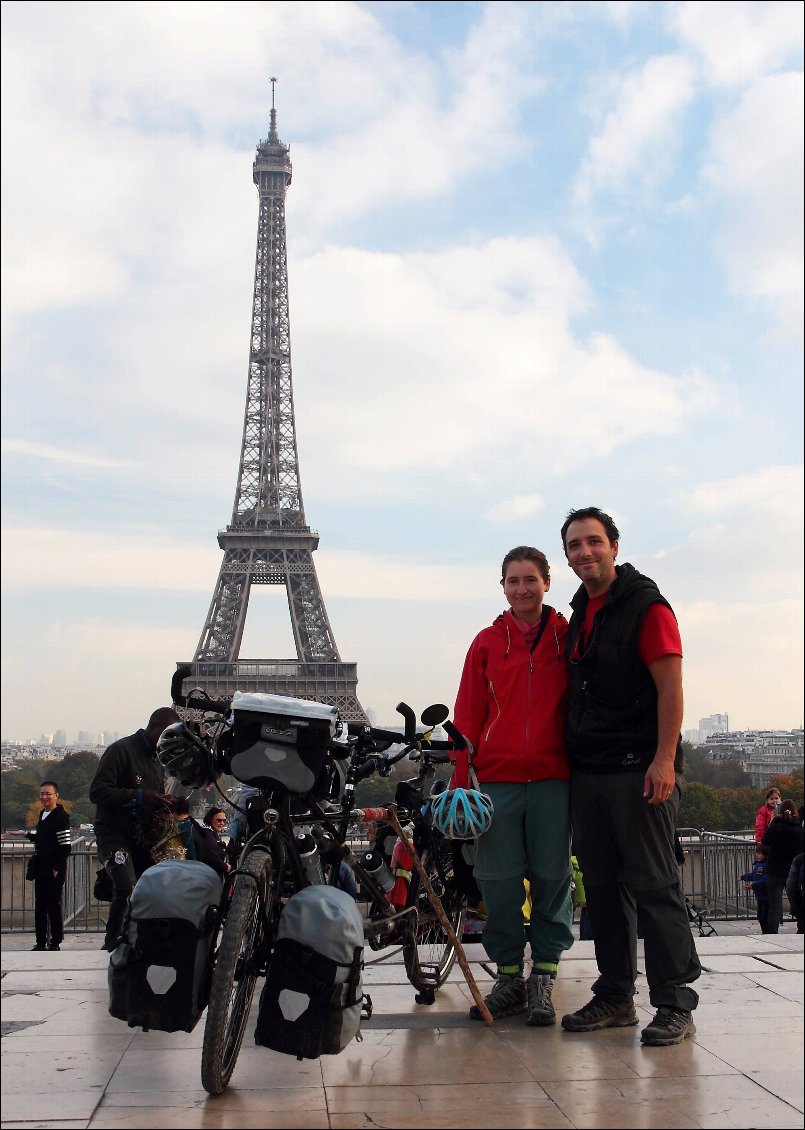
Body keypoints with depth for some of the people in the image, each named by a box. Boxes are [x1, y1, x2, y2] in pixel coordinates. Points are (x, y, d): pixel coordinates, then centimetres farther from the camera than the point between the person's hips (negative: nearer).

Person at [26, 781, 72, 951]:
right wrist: (28, 834, 19)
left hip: (54, 871, -8)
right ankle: (41, 942, 18)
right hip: (41, 869, 8)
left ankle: (55, 942, 5)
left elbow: (66, 846, -17)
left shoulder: (60, 816, -13)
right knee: (40, 906, 11)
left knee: (53, 905, -2)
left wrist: (56, 868, -18)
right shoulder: (42, 814, 13)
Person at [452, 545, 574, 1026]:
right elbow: (468, 716, 8)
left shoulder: (568, 637, 7)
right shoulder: (487, 643, 9)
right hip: (497, 777, 1)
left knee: (552, 876, 3)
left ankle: (543, 980, 13)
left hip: (554, 776, -1)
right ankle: (509, 977, 16)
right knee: (499, 879, 3)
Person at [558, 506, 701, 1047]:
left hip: (638, 770, -7)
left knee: (654, 886, -5)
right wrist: (570, 758, 16)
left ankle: (675, 1003, 3)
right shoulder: (580, 614, 17)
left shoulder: (646, 605, -5)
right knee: (604, 887, 10)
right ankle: (615, 997, 19)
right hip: (588, 773, 8)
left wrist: (664, 760, -20)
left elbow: (670, 687, -12)